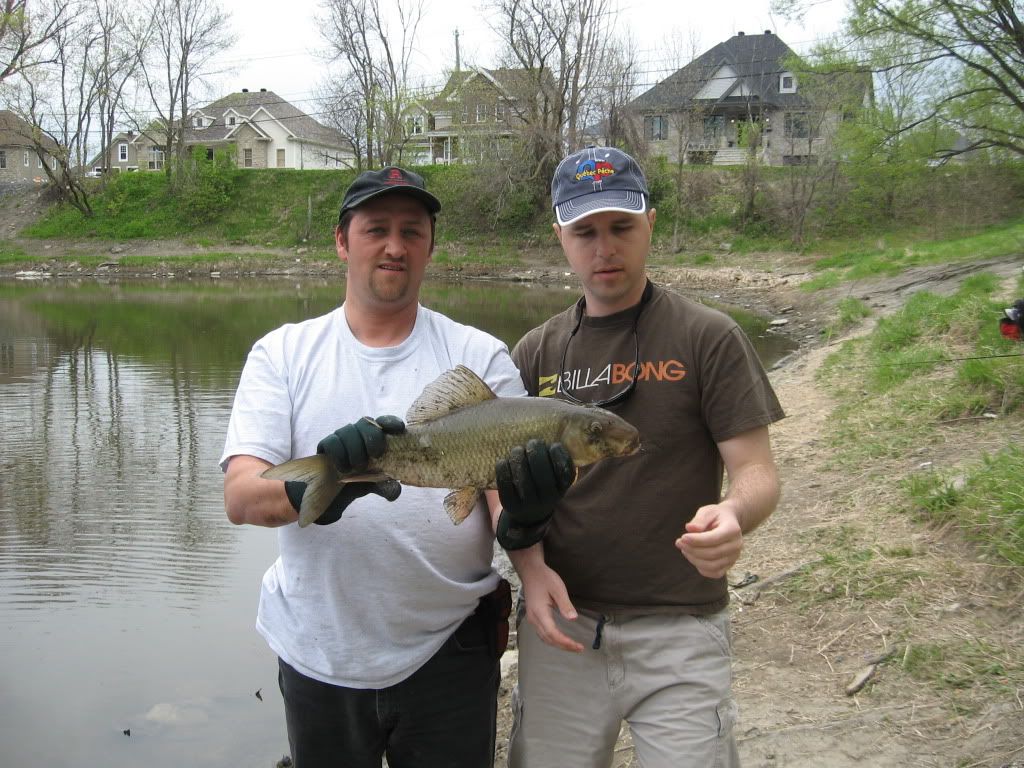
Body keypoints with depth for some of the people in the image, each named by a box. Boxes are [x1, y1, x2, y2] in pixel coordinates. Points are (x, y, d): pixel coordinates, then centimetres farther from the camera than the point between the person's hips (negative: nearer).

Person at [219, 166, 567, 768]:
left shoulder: (480, 354, 1)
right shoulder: (283, 353, 1)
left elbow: (509, 488, -6)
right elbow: (240, 496, -10)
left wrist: (524, 517, -30)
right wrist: (313, 492, -32)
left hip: (449, 646, 0)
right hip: (320, 651, 1)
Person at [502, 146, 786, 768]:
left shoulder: (709, 339, -5)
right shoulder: (536, 354, 7)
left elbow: (758, 472, -7)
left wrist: (733, 515, -30)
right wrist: (531, 565, -11)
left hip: (679, 630, -3)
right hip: (560, 623, 3)